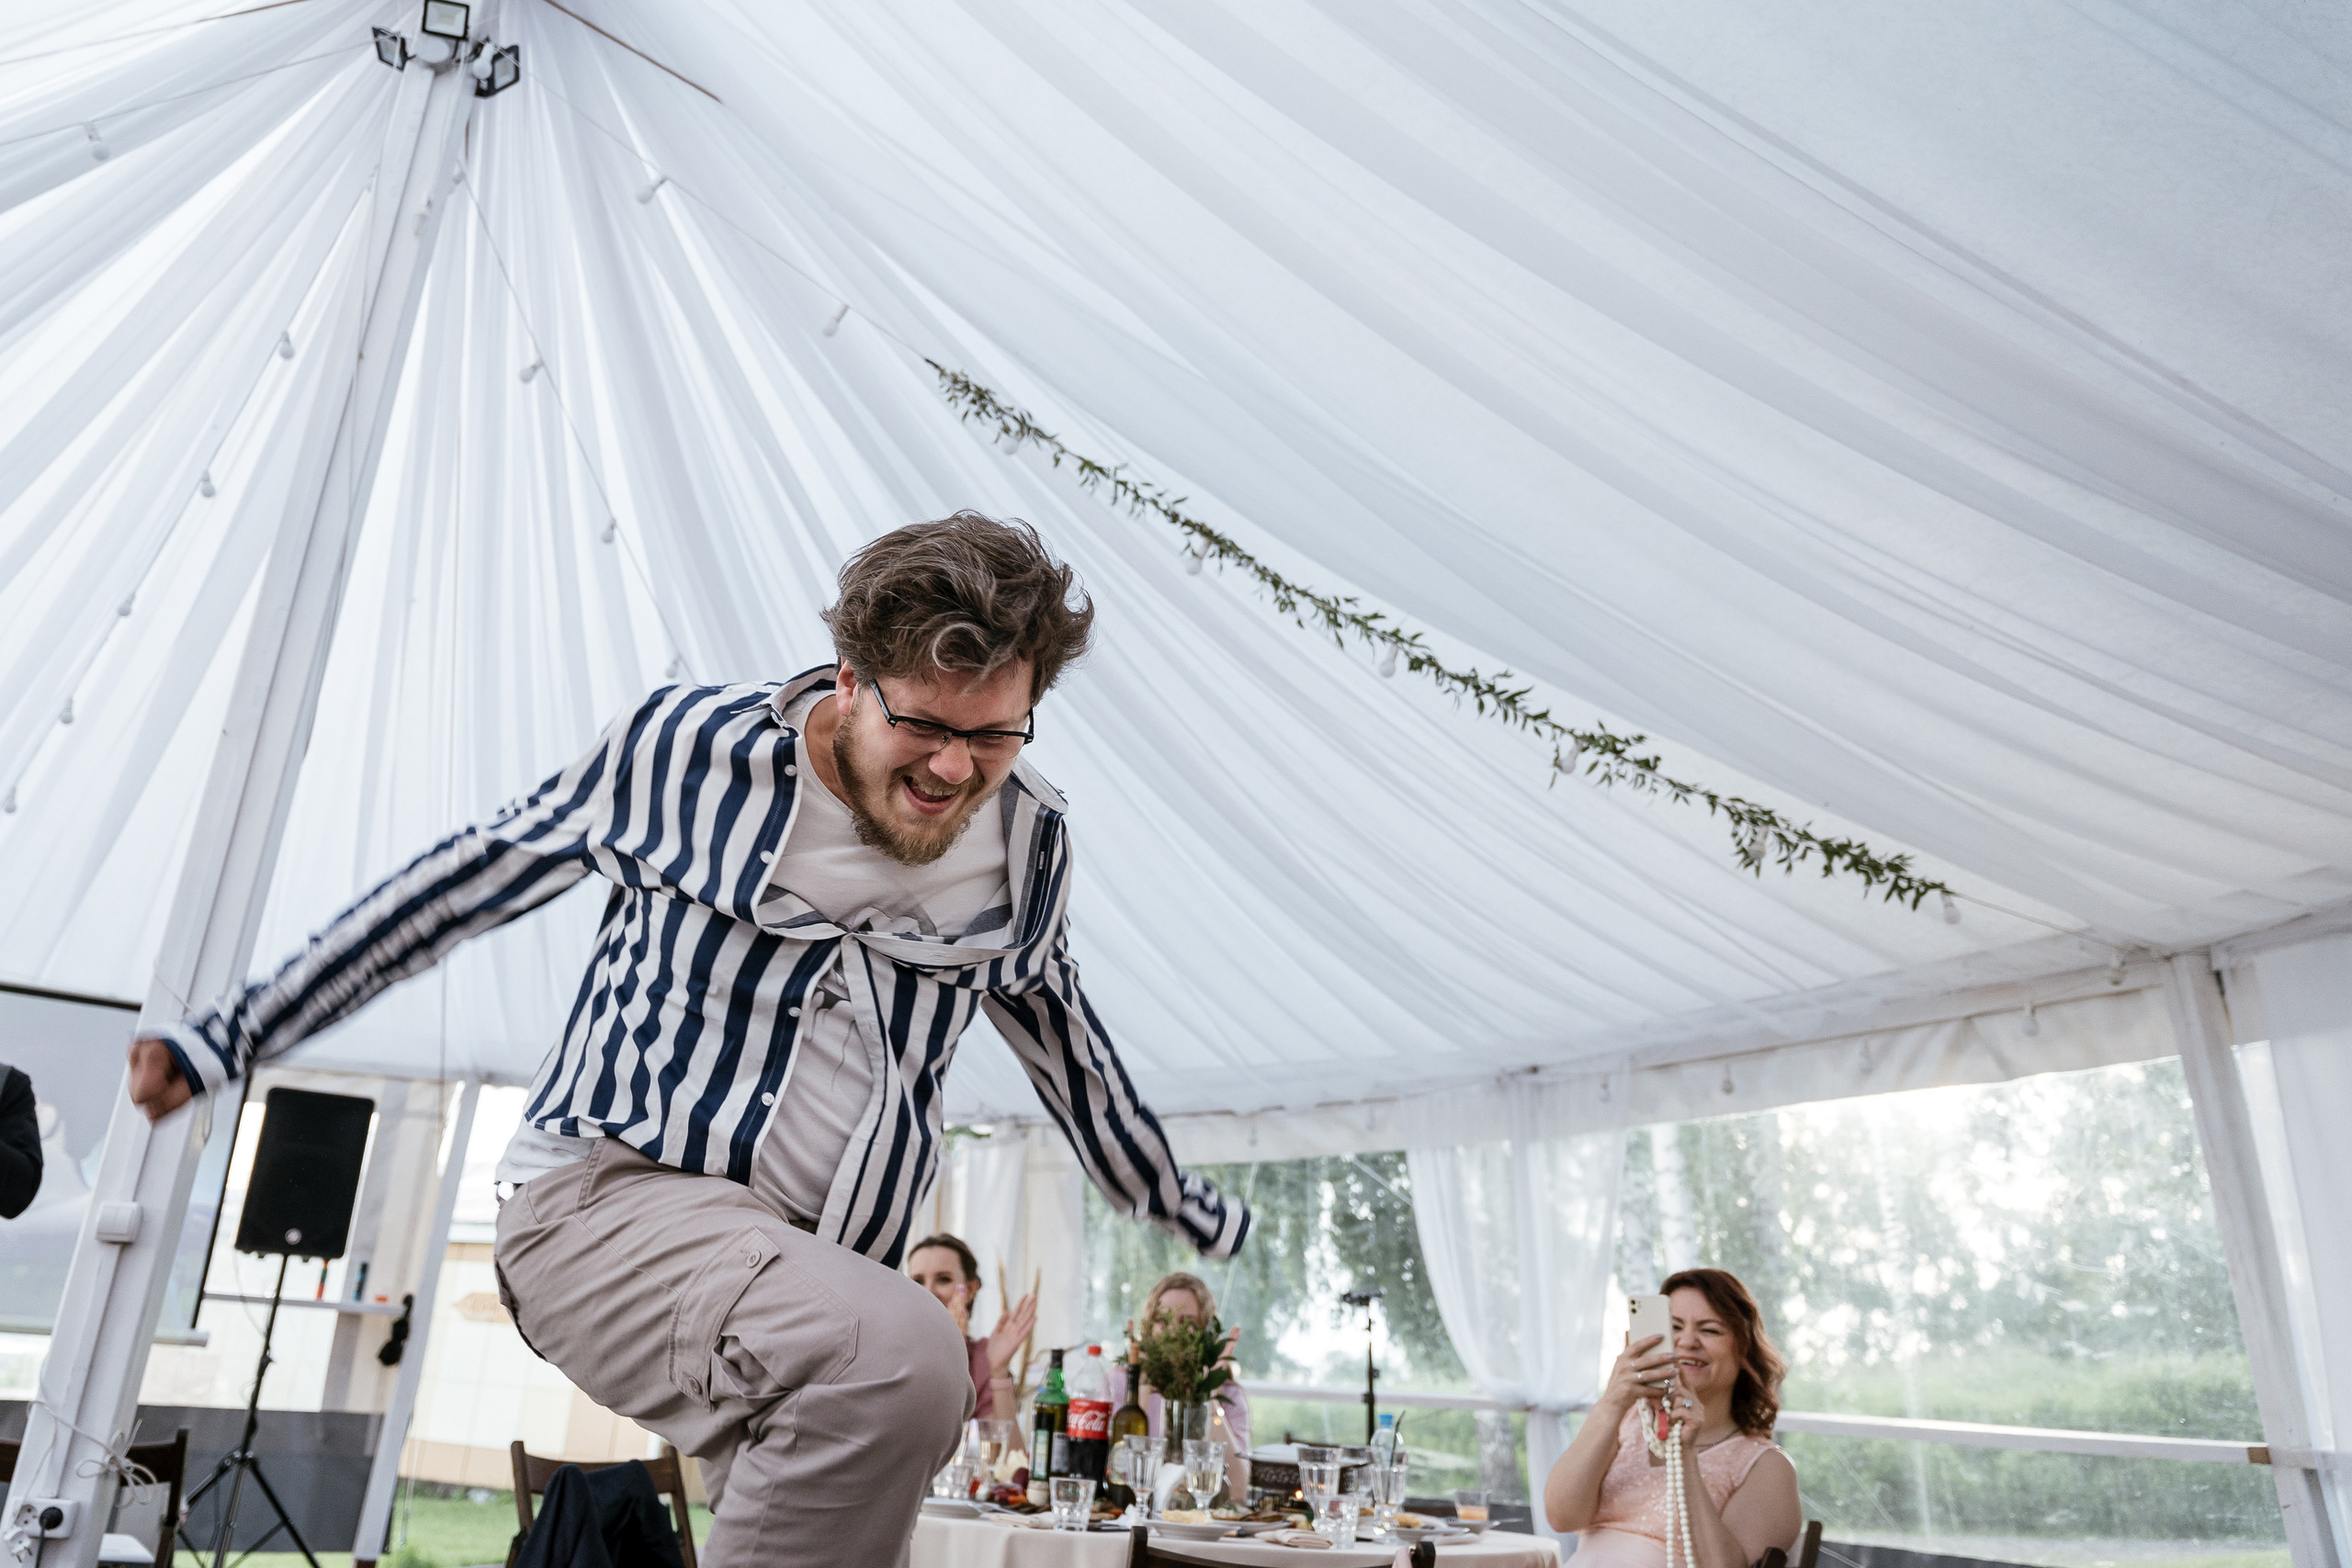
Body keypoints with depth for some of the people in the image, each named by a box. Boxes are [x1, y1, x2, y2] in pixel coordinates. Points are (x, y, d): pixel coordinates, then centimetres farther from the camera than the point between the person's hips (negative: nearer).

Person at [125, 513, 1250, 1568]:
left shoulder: (1028, 843, 0)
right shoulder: (688, 746, -8)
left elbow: (1059, 1031, 19)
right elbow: (465, 884, 4)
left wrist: (1185, 1210, 30)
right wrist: (230, 1039, 11)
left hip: (817, 1275, 5)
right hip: (611, 1195, -5)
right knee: (902, 1358, -32)